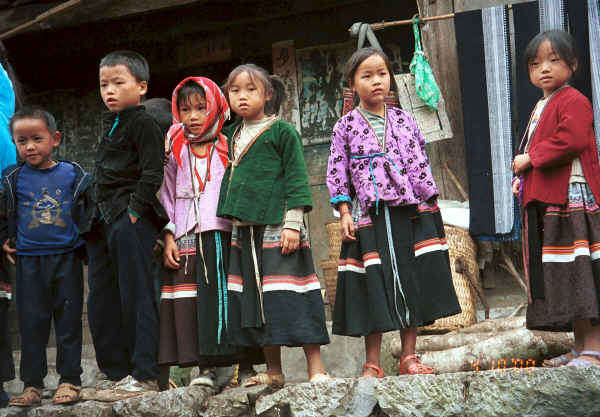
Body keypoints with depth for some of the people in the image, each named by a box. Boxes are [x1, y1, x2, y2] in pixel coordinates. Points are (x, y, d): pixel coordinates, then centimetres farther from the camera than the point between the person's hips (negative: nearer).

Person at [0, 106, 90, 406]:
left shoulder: (73, 176, 1)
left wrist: (85, 240, 6)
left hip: (67, 259, 0)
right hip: (29, 261, 0)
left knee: (68, 320, 4)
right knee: (32, 323, 3)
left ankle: (70, 380, 11)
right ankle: (32, 384, 9)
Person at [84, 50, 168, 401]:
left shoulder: (143, 123, -6)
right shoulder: (111, 125, 21)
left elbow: (152, 174, -14)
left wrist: (133, 210, -20)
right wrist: (97, 216, 18)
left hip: (132, 221, -10)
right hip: (105, 221, 10)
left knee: (135, 297, -8)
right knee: (101, 302, 9)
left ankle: (143, 375, -5)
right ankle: (116, 374, 15)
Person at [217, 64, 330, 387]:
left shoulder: (282, 131, -3)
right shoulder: (232, 135, 15)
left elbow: (296, 179, -7)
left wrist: (292, 223, -13)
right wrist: (230, 220, 21)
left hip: (276, 227, -7)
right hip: (244, 230, 7)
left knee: (290, 297, -9)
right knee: (255, 299, 7)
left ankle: (315, 369, -5)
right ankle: (273, 372, 14)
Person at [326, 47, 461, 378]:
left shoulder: (404, 121, 10)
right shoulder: (346, 127, 3)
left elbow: (420, 163, 11)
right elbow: (337, 173, 2)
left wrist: (431, 205, 6)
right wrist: (344, 213, -5)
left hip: (410, 213, 3)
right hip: (369, 216, -3)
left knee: (413, 285, 4)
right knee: (374, 289, -2)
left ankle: (408, 357, 13)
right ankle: (372, 364, 5)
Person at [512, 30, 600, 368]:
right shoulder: (541, 107, 23)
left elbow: (570, 142, -24)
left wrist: (530, 159, -15)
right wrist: (522, 178, 13)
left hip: (571, 199, -10)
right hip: (545, 202, 10)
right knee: (562, 277, 10)